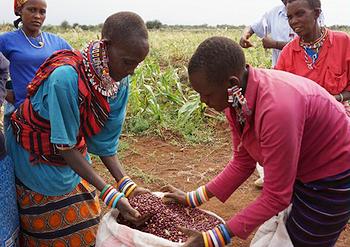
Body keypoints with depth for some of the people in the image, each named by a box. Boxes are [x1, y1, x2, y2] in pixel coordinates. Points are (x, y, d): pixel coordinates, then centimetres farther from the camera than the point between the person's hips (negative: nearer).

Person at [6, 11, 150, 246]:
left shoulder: (120, 81, -14)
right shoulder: (66, 77, -35)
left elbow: (104, 139, -9)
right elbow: (65, 146, -29)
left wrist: (126, 184, -18)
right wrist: (109, 194, -30)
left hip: (74, 157, 6)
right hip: (36, 159, -5)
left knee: (86, 228, 15)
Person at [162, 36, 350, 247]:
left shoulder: (276, 109, -39)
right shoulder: (236, 98, -14)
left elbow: (276, 197, -30)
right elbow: (242, 163, -3)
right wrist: (192, 198, -4)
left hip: (332, 180, -6)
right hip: (298, 172, 7)